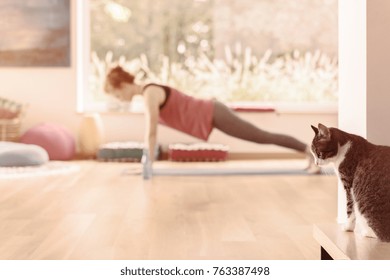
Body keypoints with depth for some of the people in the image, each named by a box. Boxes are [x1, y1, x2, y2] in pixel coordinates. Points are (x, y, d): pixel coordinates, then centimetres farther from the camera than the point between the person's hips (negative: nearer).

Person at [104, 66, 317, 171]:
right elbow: (150, 131, 19)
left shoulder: (150, 94, -18)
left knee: (264, 138, -5)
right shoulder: (148, 93, 12)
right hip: (211, 114, 9)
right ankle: (310, 150, 25)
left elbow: (151, 132, -20)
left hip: (212, 116, -9)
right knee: (262, 138, 16)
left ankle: (311, 150, 2)